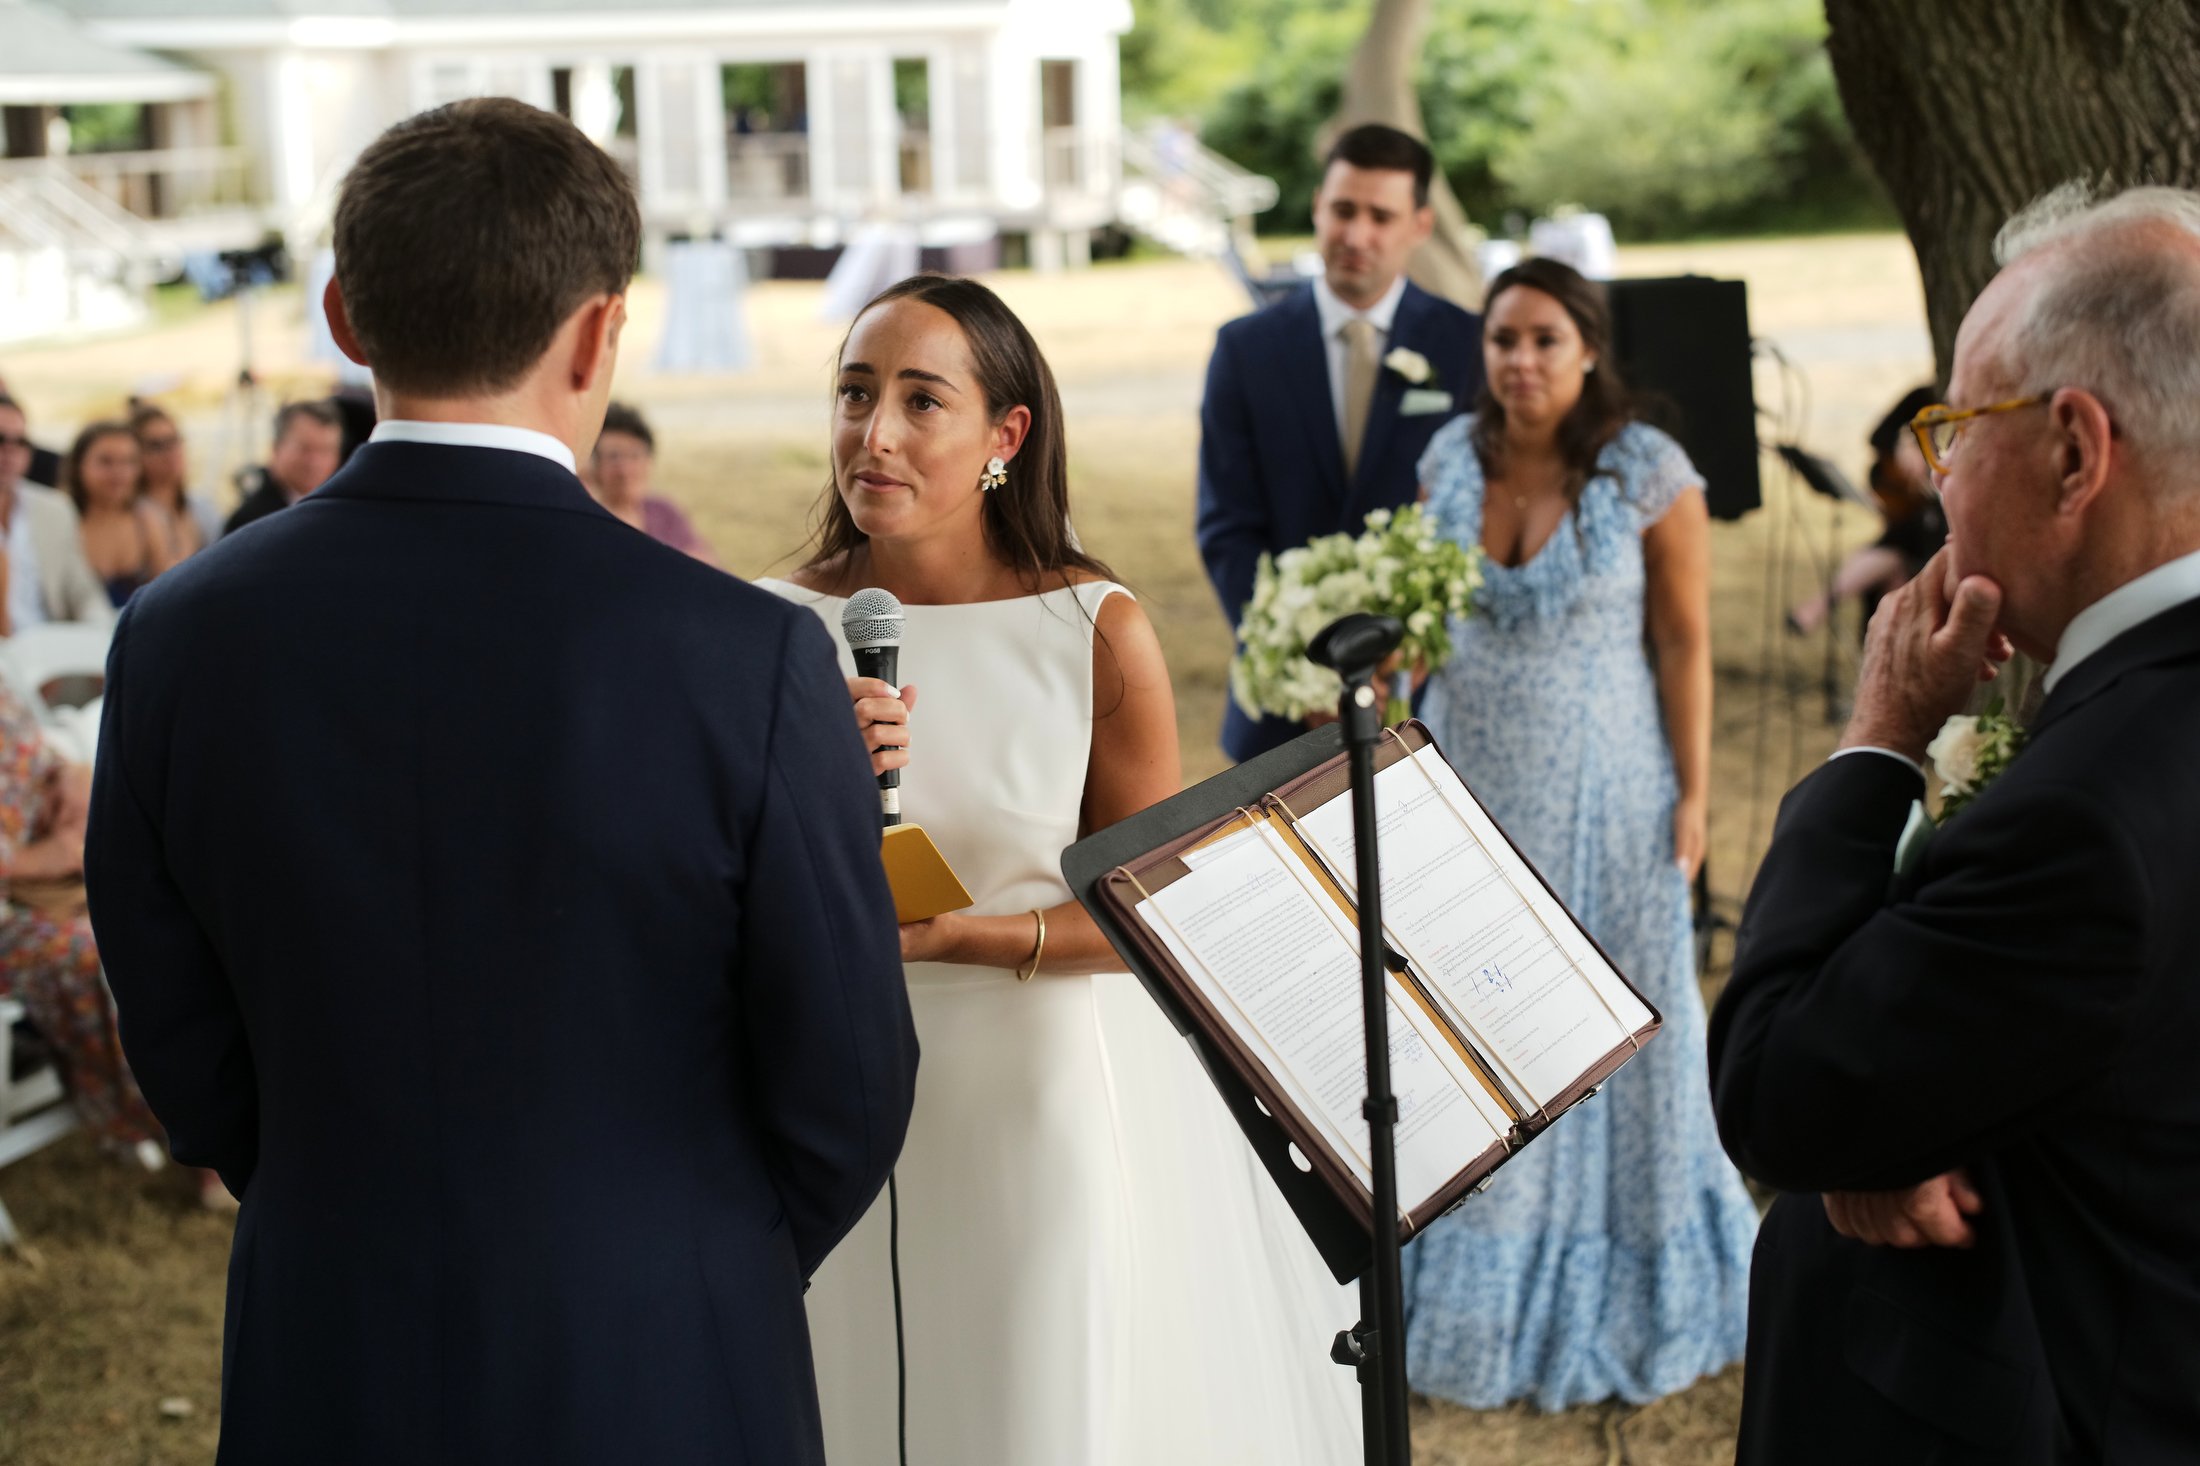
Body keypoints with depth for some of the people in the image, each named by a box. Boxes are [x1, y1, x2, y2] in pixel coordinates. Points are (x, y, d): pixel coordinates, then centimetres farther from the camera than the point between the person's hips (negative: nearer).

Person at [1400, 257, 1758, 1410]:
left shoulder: (1651, 475, -12)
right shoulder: (1451, 458, -1)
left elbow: (1683, 642, -9)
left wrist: (1692, 794, -10)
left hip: (1601, 793, -4)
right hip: (1469, 784, 4)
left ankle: (1618, 1299, 26)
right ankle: (1484, 1288, 28)